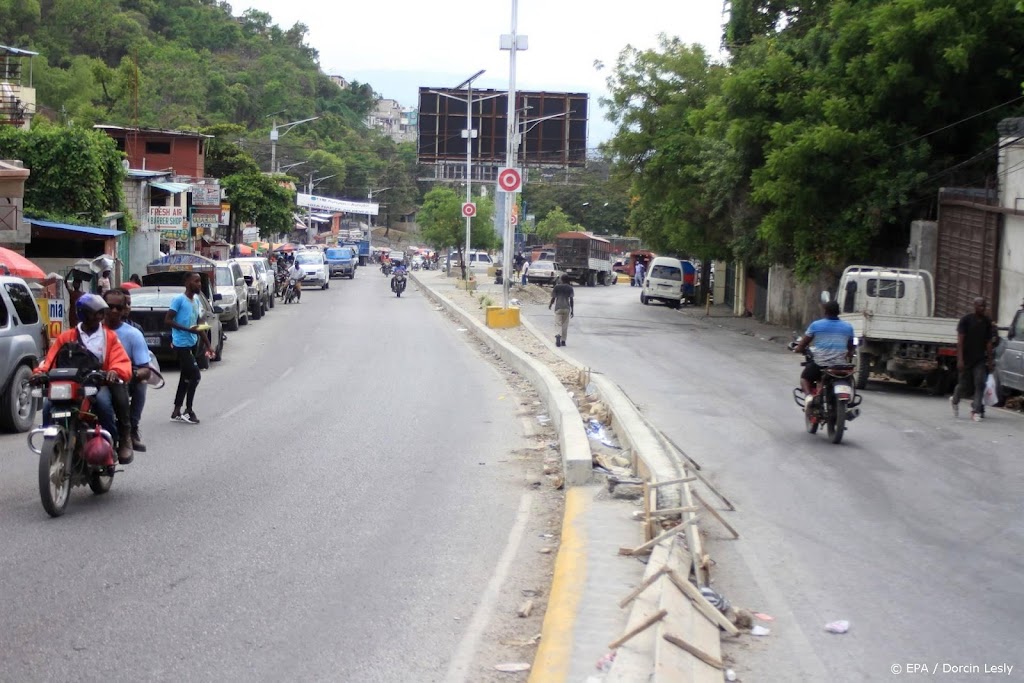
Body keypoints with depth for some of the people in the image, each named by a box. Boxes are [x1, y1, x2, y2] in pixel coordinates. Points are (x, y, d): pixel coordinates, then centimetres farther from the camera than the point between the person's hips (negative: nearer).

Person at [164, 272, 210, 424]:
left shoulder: (196, 301, 12)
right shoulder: (179, 300, -13)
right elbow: (167, 320, -17)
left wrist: (207, 344, 18)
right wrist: (188, 329, -23)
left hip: (192, 344, 9)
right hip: (181, 344, -9)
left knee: (186, 377, 10)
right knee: (195, 376, -10)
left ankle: (177, 412, 15)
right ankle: (188, 411, 0)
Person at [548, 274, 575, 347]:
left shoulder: (556, 287, 2)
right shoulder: (570, 288, 3)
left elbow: (553, 298, 2)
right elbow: (571, 300, -1)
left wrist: (550, 305, 20)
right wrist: (572, 310, 2)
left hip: (558, 308, -1)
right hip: (567, 308, 1)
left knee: (558, 324, -1)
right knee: (565, 325, 11)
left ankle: (558, 335, -29)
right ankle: (563, 340, 10)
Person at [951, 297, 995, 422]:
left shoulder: (987, 322, 6)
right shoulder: (966, 320, -7)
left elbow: (989, 342, 10)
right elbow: (960, 340, -10)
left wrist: (990, 361, 6)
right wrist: (960, 359, -18)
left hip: (980, 359, 3)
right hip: (966, 359, -3)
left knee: (980, 384, -10)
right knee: (965, 386, 6)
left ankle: (976, 411, -8)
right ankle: (955, 400, 36)